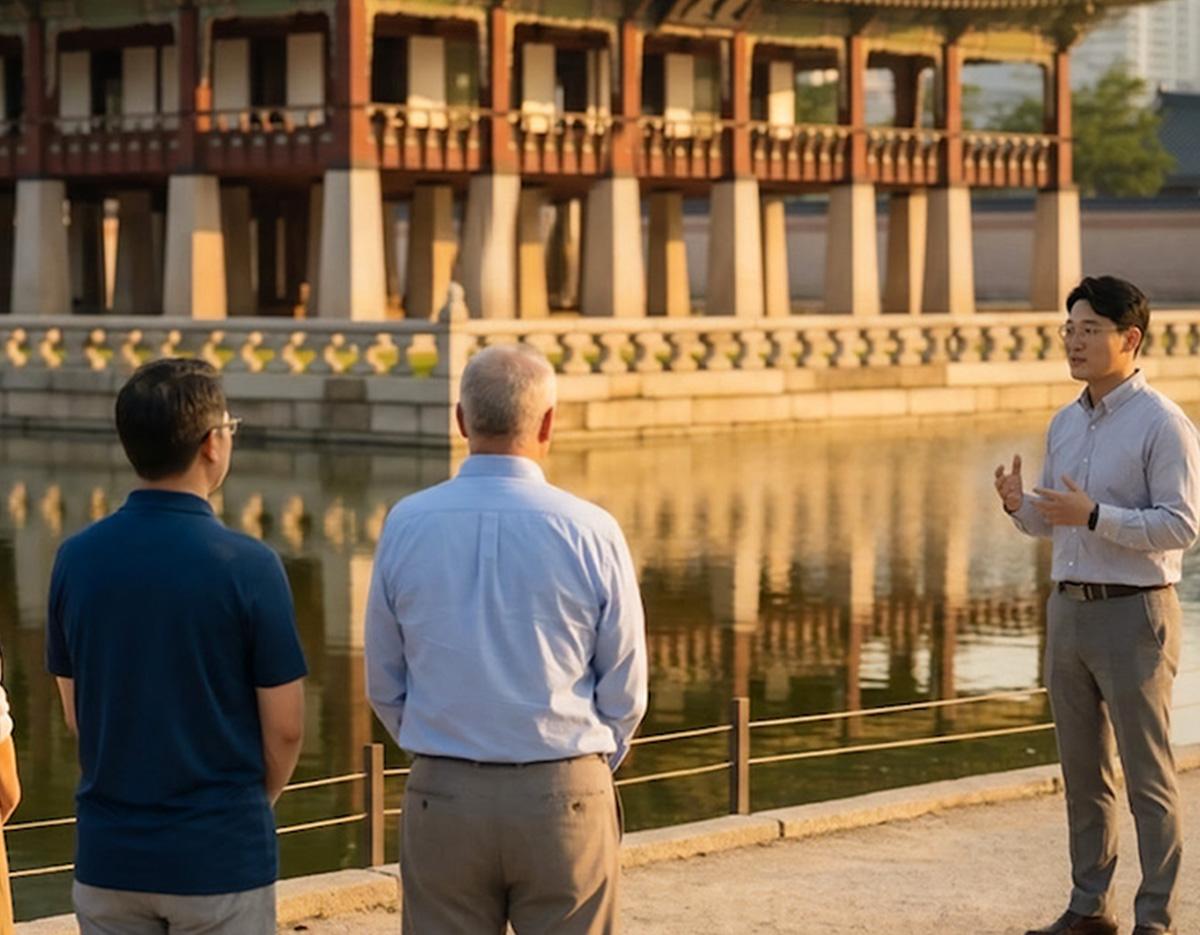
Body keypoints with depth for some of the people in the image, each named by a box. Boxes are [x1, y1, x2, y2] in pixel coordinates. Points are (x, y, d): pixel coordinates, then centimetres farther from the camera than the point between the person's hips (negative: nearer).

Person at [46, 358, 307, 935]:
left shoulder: (76, 559, -2)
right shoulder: (248, 567, -14)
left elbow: (76, 713, 7)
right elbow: (284, 729, -8)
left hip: (108, 854, 4)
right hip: (220, 857, -4)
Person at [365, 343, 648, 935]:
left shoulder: (405, 526, -3)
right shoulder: (591, 533, -9)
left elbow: (385, 685, 6)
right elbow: (625, 691, 0)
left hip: (442, 797, 2)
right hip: (564, 797, -2)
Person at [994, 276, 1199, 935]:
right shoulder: (1064, 424, 12)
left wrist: (1093, 515, -25)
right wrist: (1020, 505, -4)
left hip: (1133, 614, -7)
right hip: (1069, 608, 7)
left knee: (1147, 777, -1)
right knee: (1083, 773, 12)